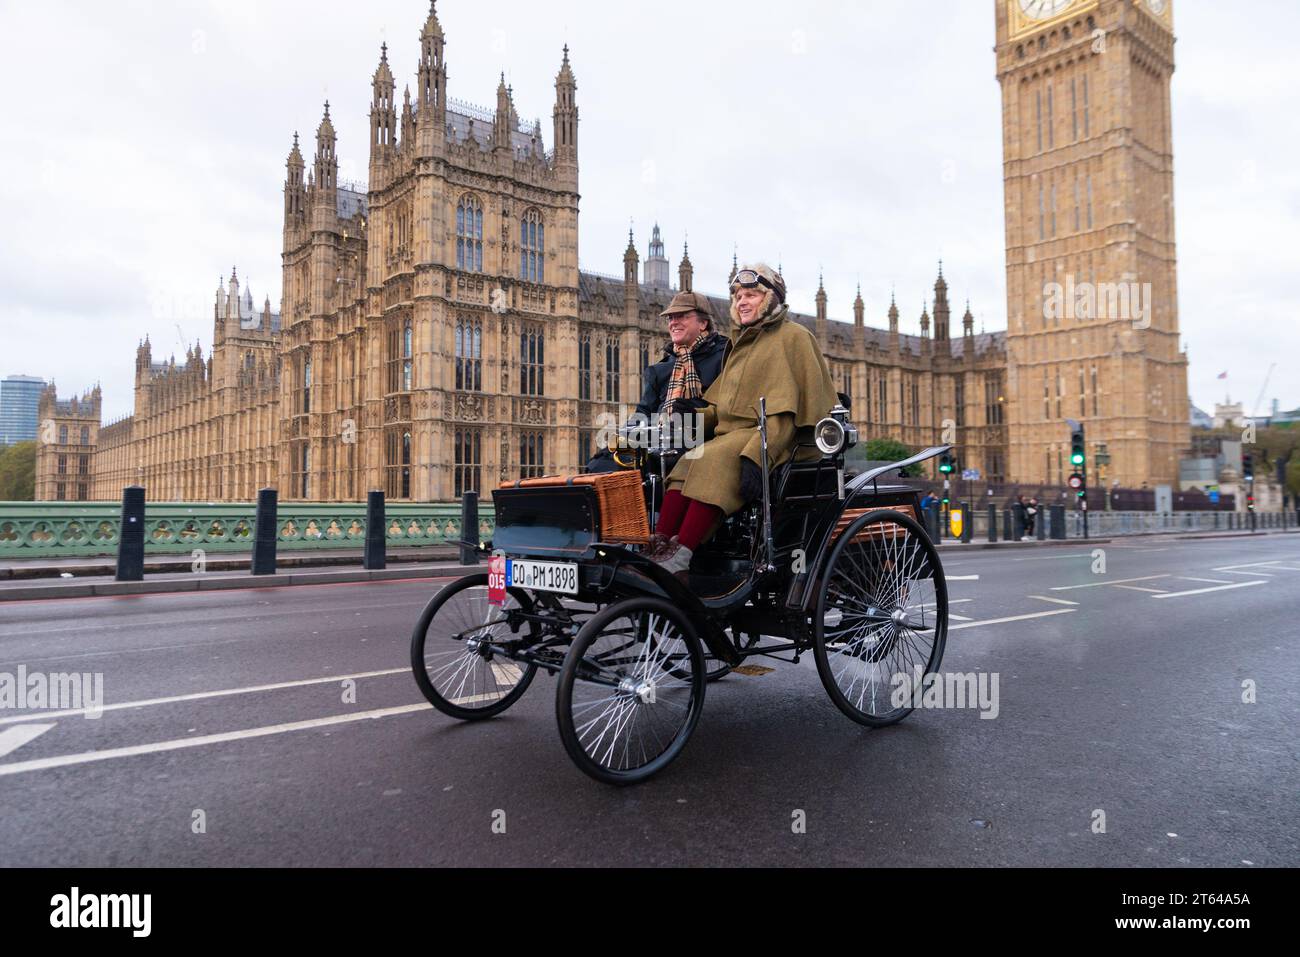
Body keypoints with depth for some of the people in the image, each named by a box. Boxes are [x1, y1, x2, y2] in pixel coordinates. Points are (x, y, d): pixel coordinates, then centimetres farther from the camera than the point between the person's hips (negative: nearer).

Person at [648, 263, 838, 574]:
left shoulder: (793, 336, 1)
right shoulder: (741, 343, 27)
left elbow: (785, 411, -11)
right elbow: (716, 404, 22)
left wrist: (756, 455, -24)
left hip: (772, 440, -7)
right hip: (731, 435, 7)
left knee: (712, 459, -31)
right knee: (685, 463, -20)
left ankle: (680, 558, -35)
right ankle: (659, 548, -28)